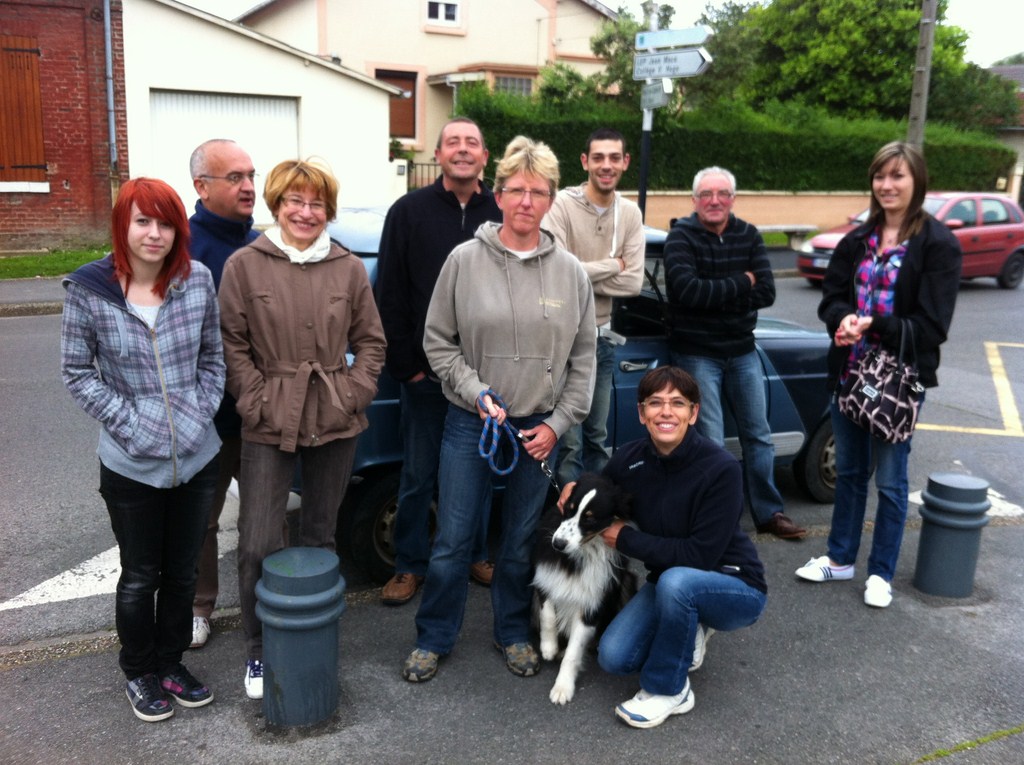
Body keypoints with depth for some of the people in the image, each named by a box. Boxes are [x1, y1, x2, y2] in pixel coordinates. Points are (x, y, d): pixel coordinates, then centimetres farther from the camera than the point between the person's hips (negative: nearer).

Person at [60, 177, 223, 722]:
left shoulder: (197, 280, -5)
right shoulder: (89, 289, -10)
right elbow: (76, 372, -4)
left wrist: (203, 408, -6)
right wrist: (128, 422, -12)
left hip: (197, 455, 3)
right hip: (132, 464, -2)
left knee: (181, 570, 16)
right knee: (140, 576, 13)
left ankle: (170, 665, 37)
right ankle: (138, 674, 36)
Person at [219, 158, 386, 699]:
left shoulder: (349, 269, 4)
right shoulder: (244, 266, -3)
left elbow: (370, 341, 8)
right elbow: (233, 345, -2)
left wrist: (354, 394, -3)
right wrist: (258, 403, -10)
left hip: (335, 425, 3)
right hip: (268, 428, -2)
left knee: (320, 536, 16)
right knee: (258, 546, -3)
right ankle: (259, 651, 19)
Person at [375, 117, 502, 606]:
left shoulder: (502, 215, 3)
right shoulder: (409, 212, 0)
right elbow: (390, 296, -3)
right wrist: (405, 364, -8)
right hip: (425, 375, -1)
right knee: (418, 477, 9)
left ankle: (475, 556, 32)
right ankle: (410, 566, 24)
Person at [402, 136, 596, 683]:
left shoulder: (570, 272, 1)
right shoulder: (465, 260, -4)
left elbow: (582, 359, 6)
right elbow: (438, 340, 0)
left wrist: (557, 423, -1)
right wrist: (476, 393, -12)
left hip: (539, 429, 2)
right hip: (470, 423, -1)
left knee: (521, 542, 14)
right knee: (453, 541, 5)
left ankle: (513, 632, 35)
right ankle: (434, 638, 25)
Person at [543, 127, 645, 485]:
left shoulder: (630, 214, 3)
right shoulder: (562, 205, -12)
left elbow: (633, 282, -6)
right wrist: (612, 265, -11)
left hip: (602, 336, 5)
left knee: (597, 436, 18)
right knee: (569, 440, 0)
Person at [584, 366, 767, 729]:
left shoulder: (721, 469, -26)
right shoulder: (630, 460, -10)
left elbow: (701, 555, -27)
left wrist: (625, 539, -21)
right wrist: (575, 488, -12)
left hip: (736, 588, -5)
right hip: (669, 581, 5)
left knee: (676, 580, -36)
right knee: (613, 658, -12)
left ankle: (668, 691, -11)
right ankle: (688, 635, 17)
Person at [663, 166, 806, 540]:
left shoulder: (749, 236, 2)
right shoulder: (681, 237, -10)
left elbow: (767, 293, -8)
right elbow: (688, 291, -25)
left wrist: (714, 294, -17)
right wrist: (741, 283, -16)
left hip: (742, 351, 5)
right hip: (696, 353, -5)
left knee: (758, 436, 13)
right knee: (711, 443, -4)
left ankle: (768, 513, 26)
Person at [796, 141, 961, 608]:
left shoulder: (938, 244, -10)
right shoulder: (857, 240, 7)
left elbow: (931, 325, -14)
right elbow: (831, 299, 4)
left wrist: (870, 325, -23)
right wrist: (845, 320, -18)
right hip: (850, 372, 5)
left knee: (890, 478, 7)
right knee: (849, 470, 17)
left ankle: (881, 573, 22)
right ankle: (841, 558, 32)